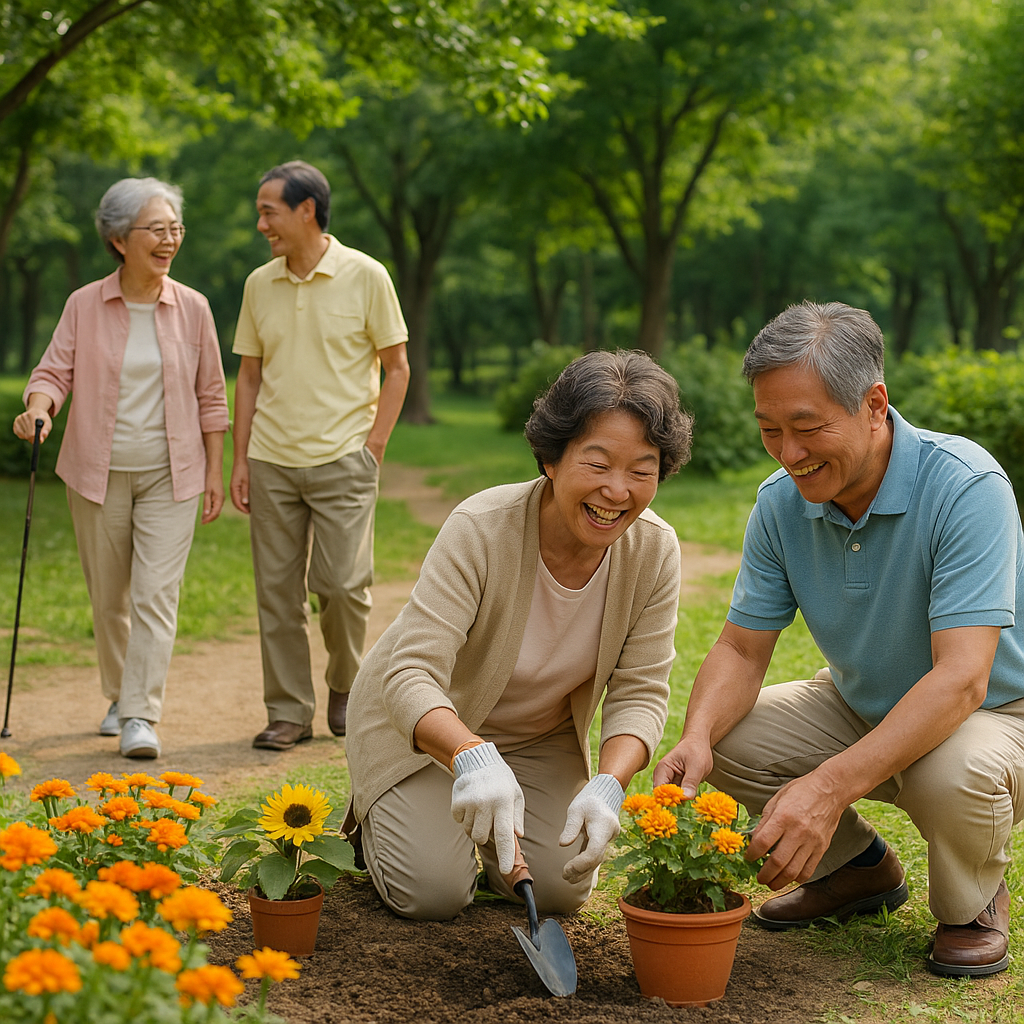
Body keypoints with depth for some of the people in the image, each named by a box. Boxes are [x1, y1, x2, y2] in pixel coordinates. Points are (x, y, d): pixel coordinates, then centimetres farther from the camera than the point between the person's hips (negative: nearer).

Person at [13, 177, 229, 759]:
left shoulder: (192, 308, 1)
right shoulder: (85, 305, -1)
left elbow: (211, 395, 6)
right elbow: (55, 370, -3)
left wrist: (215, 471, 4)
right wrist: (39, 408, -26)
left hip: (170, 475, -1)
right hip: (98, 474, 1)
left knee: (156, 595, -10)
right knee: (109, 597, 11)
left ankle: (141, 718, -11)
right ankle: (120, 696, 31)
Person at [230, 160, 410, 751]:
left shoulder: (365, 276, -3)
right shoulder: (260, 285, 8)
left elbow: (396, 367, 1)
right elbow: (250, 376, 13)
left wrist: (373, 449, -6)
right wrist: (240, 459, 6)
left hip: (341, 459, -4)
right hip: (272, 461, 4)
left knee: (344, 583, -8)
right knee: (277, 592, 4)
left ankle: (345, 686, 19)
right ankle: (289, 713, 14)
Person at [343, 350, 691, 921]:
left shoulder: (654, 551, -20)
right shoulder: (481, 529, -33)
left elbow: (641, 691, -17)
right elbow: (411, 676, -39)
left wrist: (609, 785, -37)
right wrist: (474, 757, -59)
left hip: (540, 738, 4)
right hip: (425, 724, -4)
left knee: (561, 891, -6)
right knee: (434, 894, -14)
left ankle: (492, 824, 26)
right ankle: (375, 817, 20)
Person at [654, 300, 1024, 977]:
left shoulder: (966, 485, -30)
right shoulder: (781, 502, -11)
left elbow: (961, 679, -37)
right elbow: (742, 649, -6)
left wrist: (831, 787, -47)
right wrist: (697, 737, -29)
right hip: (862, 708, 6)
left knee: (954, 773, -38)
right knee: (726, 739, -14)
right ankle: (860, 866, 12)